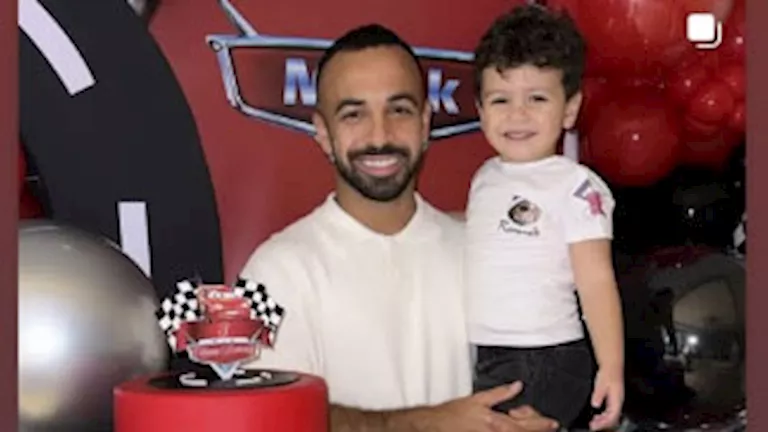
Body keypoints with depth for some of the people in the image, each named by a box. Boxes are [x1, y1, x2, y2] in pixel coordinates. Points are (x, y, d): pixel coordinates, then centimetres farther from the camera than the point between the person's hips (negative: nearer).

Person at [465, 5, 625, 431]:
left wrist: (611, 366, -16)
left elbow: (597, 282, -13)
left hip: (543, 364, -6)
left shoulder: (577, 187, -10)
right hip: (479, 360, 6)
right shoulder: (485, 177, 9)